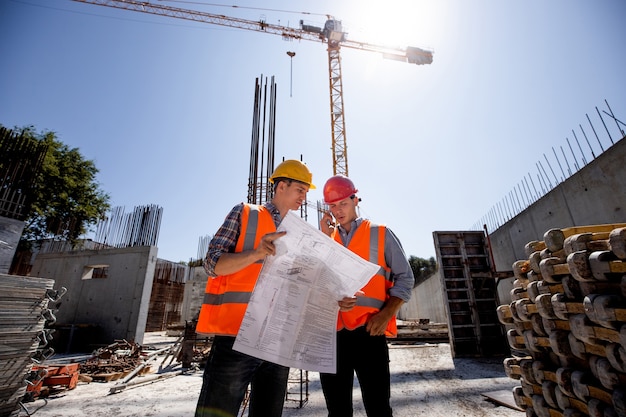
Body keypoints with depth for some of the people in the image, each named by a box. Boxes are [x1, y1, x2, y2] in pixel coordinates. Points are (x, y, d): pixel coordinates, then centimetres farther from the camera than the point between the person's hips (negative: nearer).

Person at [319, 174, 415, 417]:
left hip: (368, 332, -2)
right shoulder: (324, 238, 13)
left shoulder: (380, 234, 5)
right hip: (331, 333, 3)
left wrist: (386, 315, -12)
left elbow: (405, 278, 3)